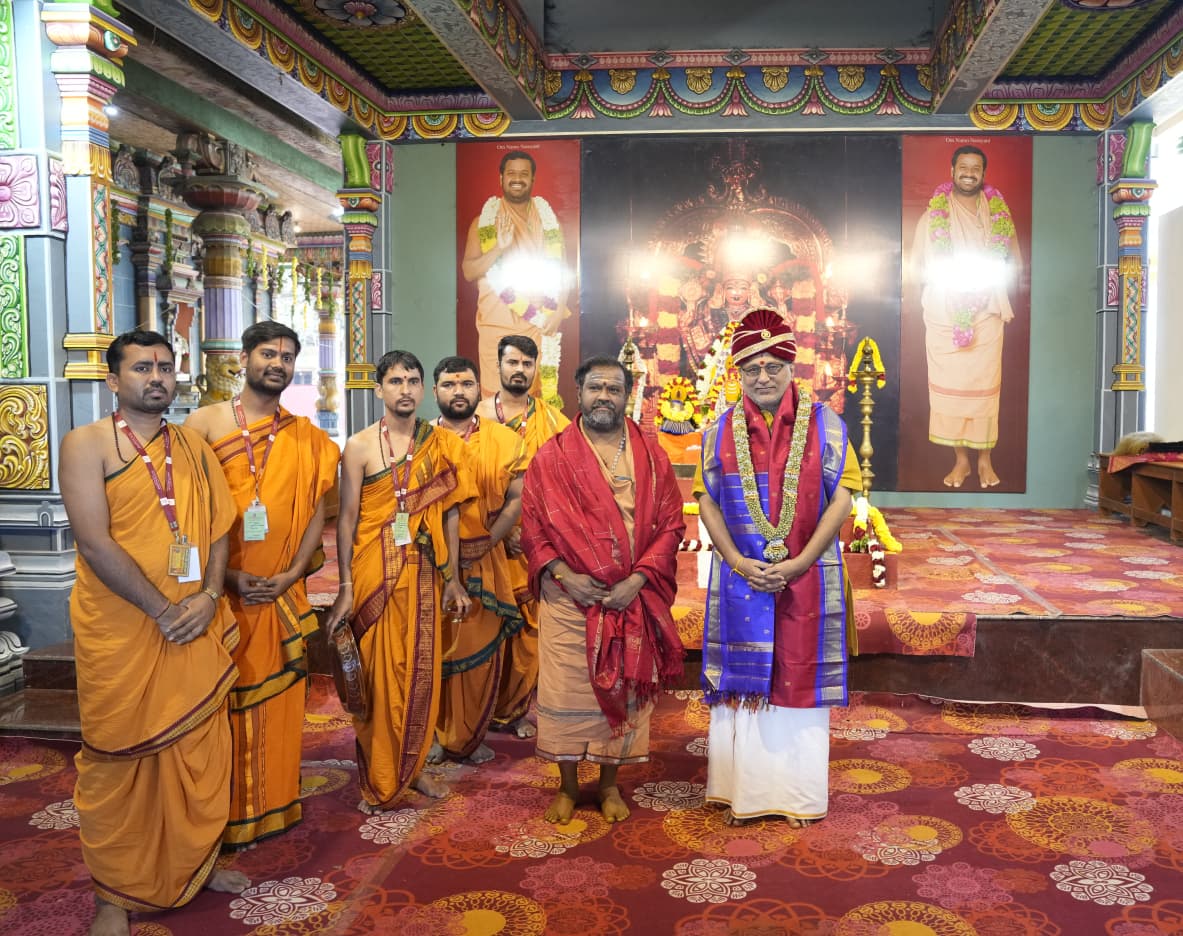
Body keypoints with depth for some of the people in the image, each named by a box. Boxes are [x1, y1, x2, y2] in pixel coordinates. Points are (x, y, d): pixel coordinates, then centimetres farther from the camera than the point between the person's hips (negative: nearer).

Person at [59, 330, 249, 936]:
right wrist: (164, 612, -16)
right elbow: (95, 544, -14)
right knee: (118, 760, 5)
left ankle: (195, 863, 31)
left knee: (199, 749, 12)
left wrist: (208, 597, -9)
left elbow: (219, 528, 8)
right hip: (121, 631, -4)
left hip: (198, 629, 5)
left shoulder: (194, 447, 11)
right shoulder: (87, 445, -5)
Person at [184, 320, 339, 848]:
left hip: (282, 593, 3)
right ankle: (223, 816, 18)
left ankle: (273, 805, 25)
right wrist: (226, 575, -13)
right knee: (221, 702, 4)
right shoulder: (205, 423, -2)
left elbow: (316, 510, 7)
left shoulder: (304, 437, 8)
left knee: (277, 699, 10)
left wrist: (291, 574, -6)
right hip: (220, 589, -3)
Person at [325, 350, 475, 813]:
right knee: (376, 673, 3)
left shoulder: (441, 445, 5)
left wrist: (453, 578, 6)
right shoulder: (360, 446, -4)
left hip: (423, 571, 3)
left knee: (421, 670, 8)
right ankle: (377, 779, 18)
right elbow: (346, 518, -6)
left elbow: (449, 513, 7)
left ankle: (412, 766, 26)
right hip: (373, 572, -3)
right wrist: (346, 588, -10)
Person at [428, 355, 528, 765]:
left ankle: (469, 736, 20)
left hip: (484, 561, 0)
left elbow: (516, 498, -1)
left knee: (481, 650, 5)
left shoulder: (504, 440, 3)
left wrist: (484, 544, -10)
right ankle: (433, 733, 20)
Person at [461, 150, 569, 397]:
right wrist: (499, 247, -13)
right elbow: (468, 271, 2)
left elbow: (560, 271, 11)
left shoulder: (548, 220, 12)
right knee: (495, 394, -6)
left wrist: (559, 311, -3)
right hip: (496, 323, -1)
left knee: (538, 393, -2)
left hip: (539, 324, 1)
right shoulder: (484, 221, 8)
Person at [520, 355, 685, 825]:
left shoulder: (651, 456, 4)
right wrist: (562, 574, -14)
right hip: (568, 599, -1)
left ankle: (609, 784, 28)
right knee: (566, 692, 5)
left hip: (631, 600, 1)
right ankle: (568, 786, 23)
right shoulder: (551, 457, 2)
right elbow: (532, 527, 0)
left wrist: (637, 579, -11)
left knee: (623, 692, 10)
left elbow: (671, 523, 1)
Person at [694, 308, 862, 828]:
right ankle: (741, 790, 21)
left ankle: (798, 794, 21)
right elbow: (707, 501, 3)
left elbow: (841, 499, -5)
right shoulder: (721, 430, 4)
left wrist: (799, 564, -14)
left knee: (800, 681, 7)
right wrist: (737, 561, -11)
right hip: (740, 576, 1)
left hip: (807, 578, -1)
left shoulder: (825, 425, -2)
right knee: (742, 682, 8)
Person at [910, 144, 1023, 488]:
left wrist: (991, 275, -5)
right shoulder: (932, 215, 5)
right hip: (943, 313, 0)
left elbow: (1016, 263, 11)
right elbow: (916, 266, 6)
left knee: (984, 385, -1)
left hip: (986, 312, 0)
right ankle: (960, 459, 10)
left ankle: (985, 459, 9)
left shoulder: (1000, 214, 7)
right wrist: (944, 273, -9)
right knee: (949, 385, 0)